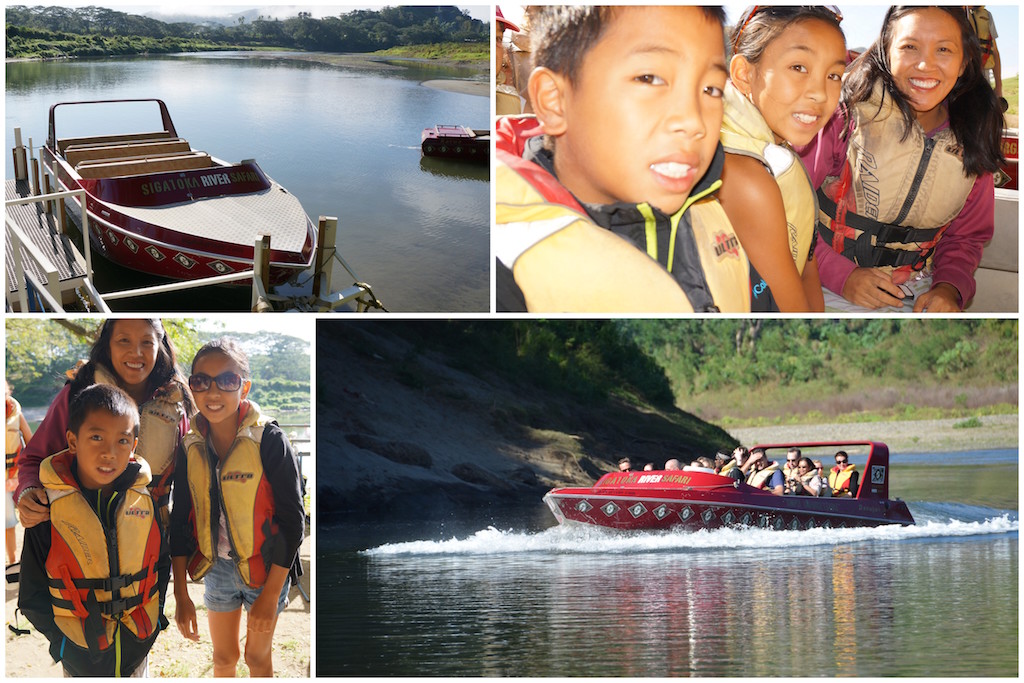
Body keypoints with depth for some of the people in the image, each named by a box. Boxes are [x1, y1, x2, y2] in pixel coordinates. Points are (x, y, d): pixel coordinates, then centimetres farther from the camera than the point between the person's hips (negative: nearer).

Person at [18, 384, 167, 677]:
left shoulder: (145, 500, -4)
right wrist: (64, 641, -10)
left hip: (138, 649, 2)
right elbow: (33, 594, -6)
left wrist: (153, 620, 1)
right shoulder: (49, 509, -13)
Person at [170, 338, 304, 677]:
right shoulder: (190, 447, -5)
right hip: (216, 567, 4)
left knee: (258, 657, 11)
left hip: (265, 568, -3)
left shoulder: (269, 441, -19)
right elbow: (179, 522, 2)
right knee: (223, 656, 16)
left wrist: (270, 595, -17)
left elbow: (293, 520, -16)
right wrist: (181, 595, -2)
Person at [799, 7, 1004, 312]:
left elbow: (966, 236, 16)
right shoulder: (846, 117, -10)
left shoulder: (972, 142, 5)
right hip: (827, 291, -4)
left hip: (916, 297, 4)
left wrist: (950, 288, -4)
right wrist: (842, 275, -18)